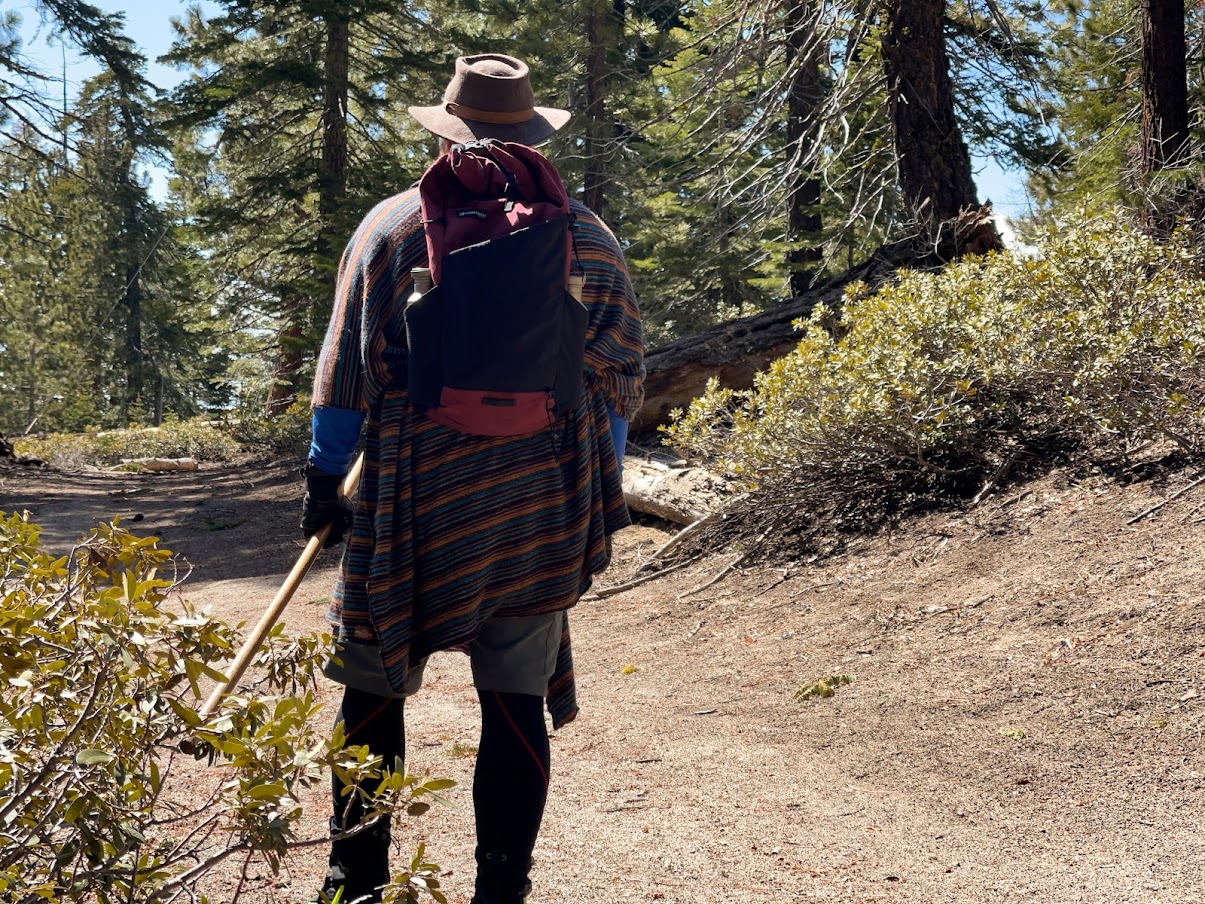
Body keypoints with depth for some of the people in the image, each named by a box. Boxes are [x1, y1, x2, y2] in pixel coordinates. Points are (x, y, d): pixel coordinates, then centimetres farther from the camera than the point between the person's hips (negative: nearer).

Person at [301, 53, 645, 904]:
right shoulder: (590, 240, 5)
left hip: (412, 499, -1)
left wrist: (324, 474, 10)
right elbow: (620, 379, 7)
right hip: (541, 509, 1)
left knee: (374, 689, 12)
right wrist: (598, 491, 17)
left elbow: (346, 366, 1)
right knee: (516, 701, 7)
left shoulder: (394, 226, 0)